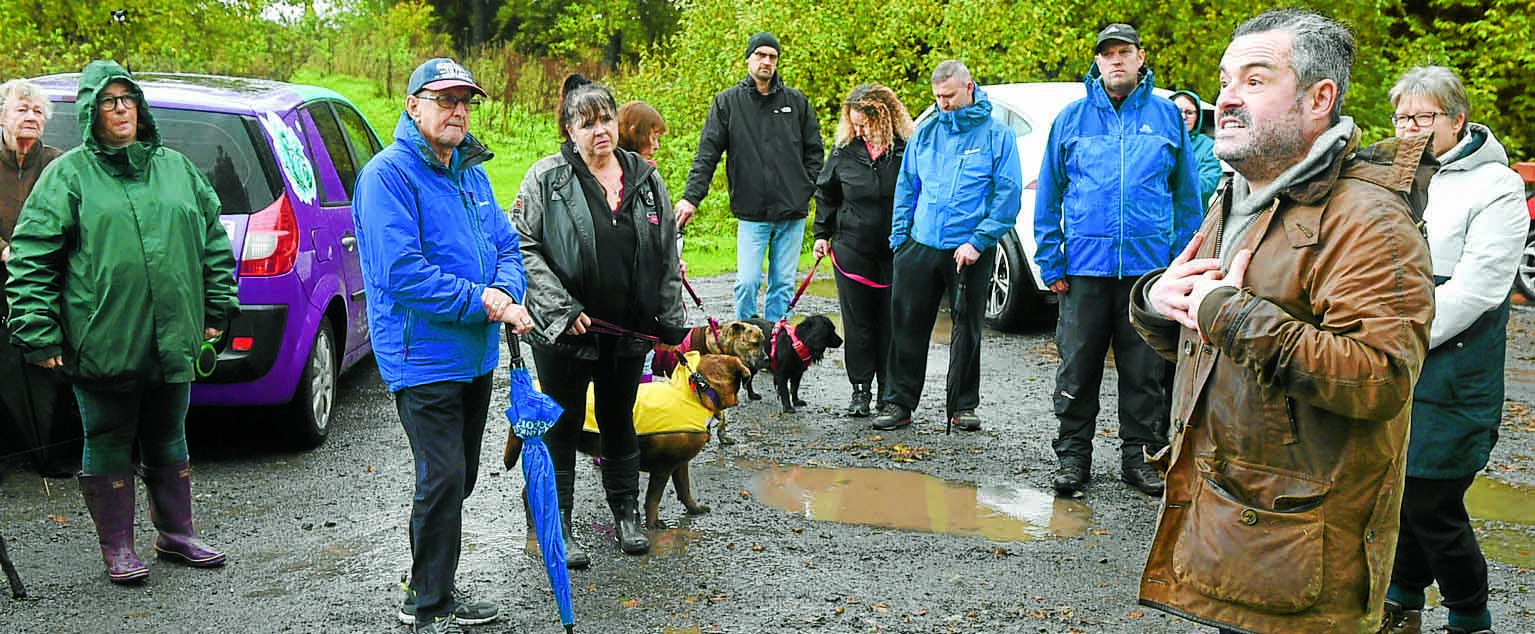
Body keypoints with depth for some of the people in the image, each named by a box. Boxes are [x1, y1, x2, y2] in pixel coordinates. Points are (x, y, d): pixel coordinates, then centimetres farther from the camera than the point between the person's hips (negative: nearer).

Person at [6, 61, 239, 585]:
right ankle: (118, 548, 19)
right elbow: (31, 257, -5)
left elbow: (214, 242, 17)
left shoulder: (176, 168, 10)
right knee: (109, 445, 6)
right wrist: (38, 333, -11)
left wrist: (218, 307, 12)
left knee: (169, 440, 15)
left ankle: (177, 533, 29)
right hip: (102, 343, -4)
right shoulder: (68, 174, -2)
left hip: (173, 342, 4)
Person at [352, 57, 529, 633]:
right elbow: (403, 272, -22)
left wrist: (506, 293, -10)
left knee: (458, 479, 16)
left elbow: (507, 246, 13)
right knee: (443, 481, -8)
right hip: (424, 357, -8)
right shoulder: (388, 174, -14)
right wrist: (483, 303, -20)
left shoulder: (472, 173, 12)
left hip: (476, 356, 8)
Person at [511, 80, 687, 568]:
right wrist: (561, 308, -17)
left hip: (629, 330, 4)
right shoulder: (547, 177, -7)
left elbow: (667, 257, 11)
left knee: (620, 421, 17)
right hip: (564, 330, -4)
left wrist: (671, 323, 10)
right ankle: (559, 527, 18)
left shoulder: (646, 179, 6)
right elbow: (523, 246, -10)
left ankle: (626, 514, 32)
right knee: (563, 426, 6)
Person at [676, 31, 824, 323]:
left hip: (792, 212, 2)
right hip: (751, 213, -2)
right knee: (747, 282, -5)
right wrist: (691, 197, -9)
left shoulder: (797, 101, 8)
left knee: (783, 283, 7)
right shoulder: (727, 102, 4)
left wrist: (813, 190, -1)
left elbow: (814, 151, 12)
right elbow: (707, 154, 0)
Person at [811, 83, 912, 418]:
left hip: (896, 252, -2)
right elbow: (826, 193, 14)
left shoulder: (907, 150, -8)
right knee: (858, 324, 6)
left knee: (891, 323, 6)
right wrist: (822, 234, 9)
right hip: (853, 251, 2)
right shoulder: (845, 151, 1)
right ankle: (861, 390, 15)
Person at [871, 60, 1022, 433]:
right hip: (920, 246, 3)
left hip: (969, 251, -3)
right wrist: (899, 238, 7)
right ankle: (899, 403, 11)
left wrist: (978, 241, -15)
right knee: (907, 325, 2)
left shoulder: (997, 135, -2)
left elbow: (1008, 193, -7)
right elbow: (906, 187, 15)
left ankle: (963, 406, 19)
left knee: (967, 329, 7)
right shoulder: (926, 133, 10)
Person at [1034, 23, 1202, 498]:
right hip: (1085, 266, 0)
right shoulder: (1071, 118, 5)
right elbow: (1048, 195, 7)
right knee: (1077, 369, 4)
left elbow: (1187, 195, 10)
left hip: (1149, 266, 1)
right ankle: (1072, 456, 15)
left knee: (1145, 371, 8)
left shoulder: (1167, 116, 7)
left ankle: (1139, 456, 20)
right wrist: (1050, 263, 0)